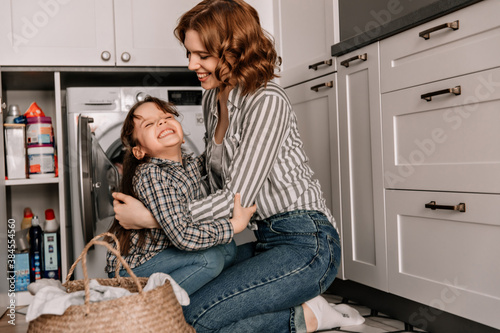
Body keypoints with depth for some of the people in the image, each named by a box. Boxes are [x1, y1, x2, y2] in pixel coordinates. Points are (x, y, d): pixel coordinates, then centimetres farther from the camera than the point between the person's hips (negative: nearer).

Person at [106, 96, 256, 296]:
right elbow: (183, 237, -33)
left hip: (161, 252, 8)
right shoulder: (151, 175, -27)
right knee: (211, 258, -21)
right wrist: (236, 224, -22)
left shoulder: (190, 164, -2)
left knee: (227, 249, 0)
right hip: (132, 267, -8)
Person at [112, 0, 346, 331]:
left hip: (305, 244, -9)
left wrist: (150, 217, -16)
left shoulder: (267, 101, -16)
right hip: (268, 241, 9)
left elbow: (237, 198, -20)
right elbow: (216, 180, 21)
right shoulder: (212, 99, 11)